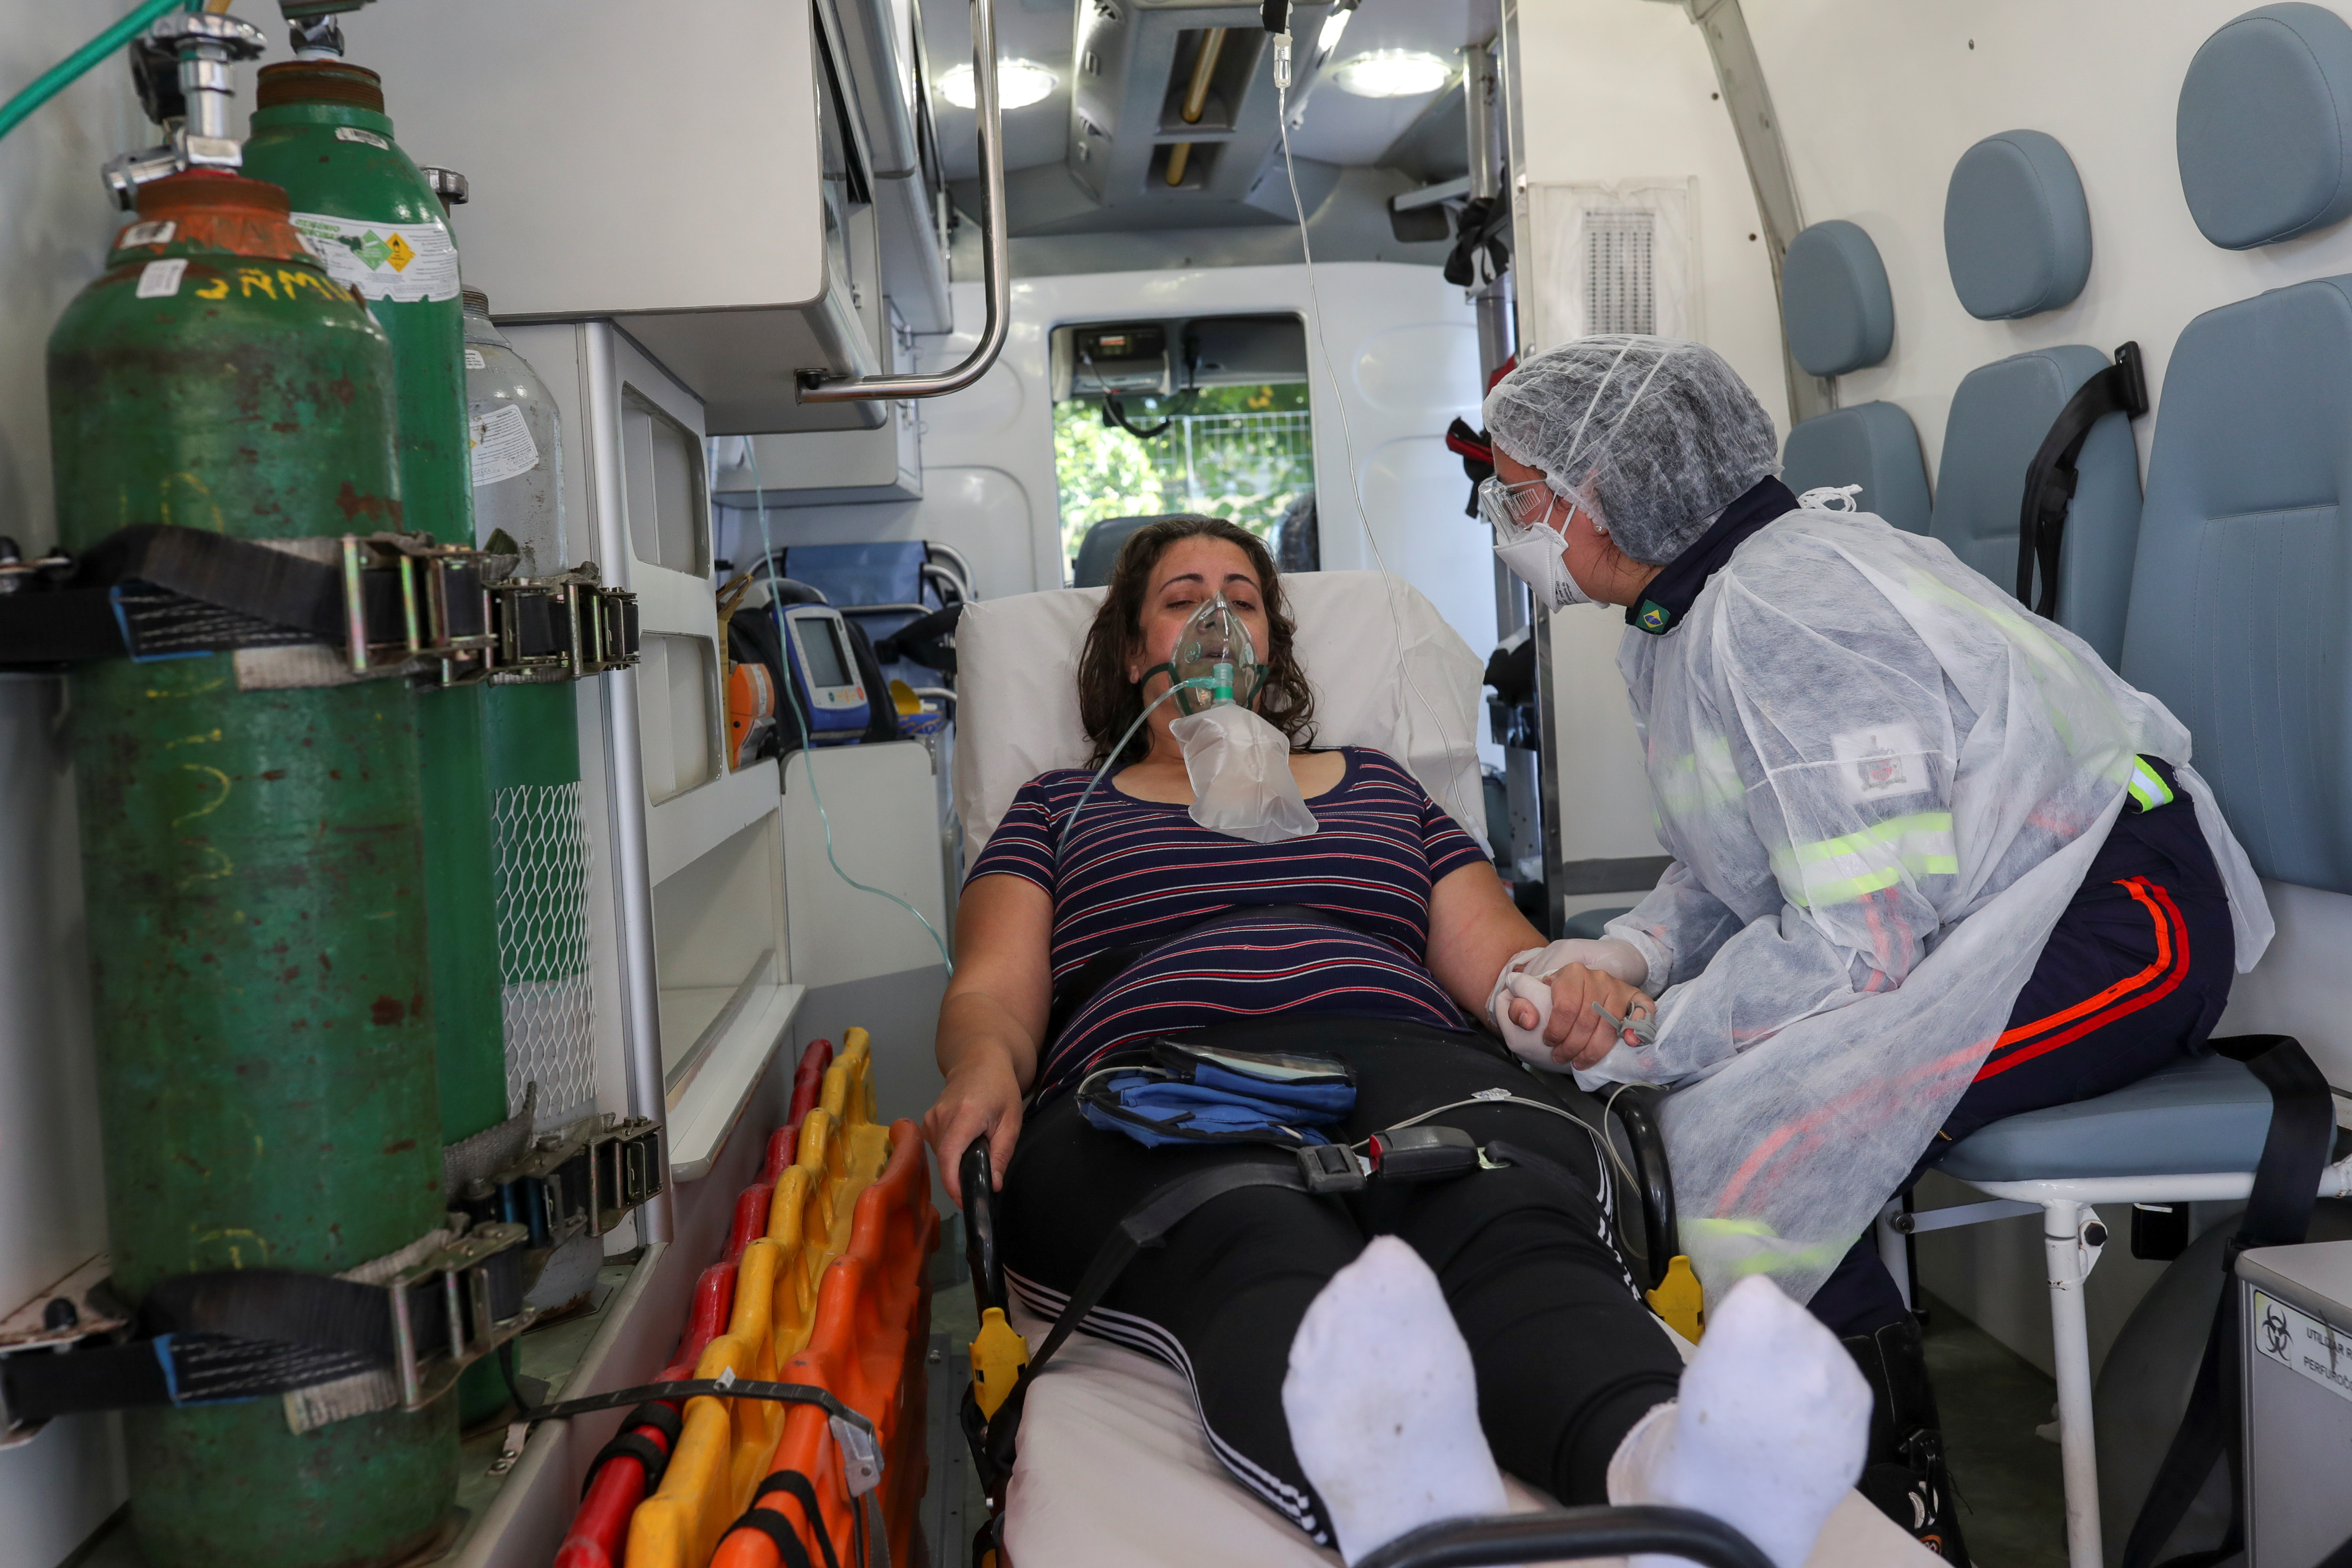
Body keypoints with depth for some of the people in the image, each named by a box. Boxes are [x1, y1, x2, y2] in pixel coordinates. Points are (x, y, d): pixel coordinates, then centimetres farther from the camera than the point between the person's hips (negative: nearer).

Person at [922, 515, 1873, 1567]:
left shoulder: (1375, 785, 34)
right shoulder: (1062, 810, 29)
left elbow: (1499, 955, 25)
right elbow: (994, 993, 15)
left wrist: (1560, 987, -1)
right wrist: (984, 1071, -11)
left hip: (1407, 1062, 2)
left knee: (1517, 1227, -37)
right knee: (1261, 1250, -40)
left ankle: (1667, 1464, -66)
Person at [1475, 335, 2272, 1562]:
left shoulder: (1780, 611, -24)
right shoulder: (1675, 621, 9)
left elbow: (1863, 937, -26)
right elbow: (1722, 871, 15)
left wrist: (1644, 1038, -19)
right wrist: (1620, 962, -5)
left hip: (2112, 920, -10)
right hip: (1966, 922, 10)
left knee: (1746, 1143, -25)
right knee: (1657, 1101, -3)